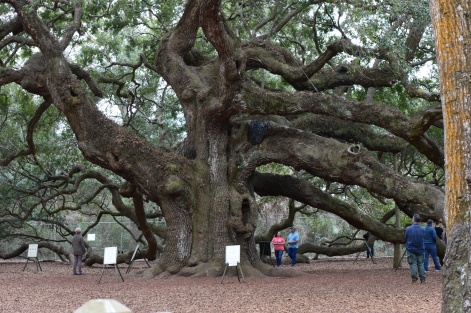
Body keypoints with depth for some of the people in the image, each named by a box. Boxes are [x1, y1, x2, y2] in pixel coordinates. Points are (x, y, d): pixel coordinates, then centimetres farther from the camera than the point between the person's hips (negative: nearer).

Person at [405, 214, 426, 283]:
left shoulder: (408, 229, -12)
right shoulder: (423, 229, -5)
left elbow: (406, 238, 1)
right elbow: (423, 238, 8)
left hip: (411, 249, -2)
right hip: (420, 250, 2)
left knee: (413, 264, 4)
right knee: (421, 264, 10)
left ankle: (414, 279, 3)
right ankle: (423, 279, 10)